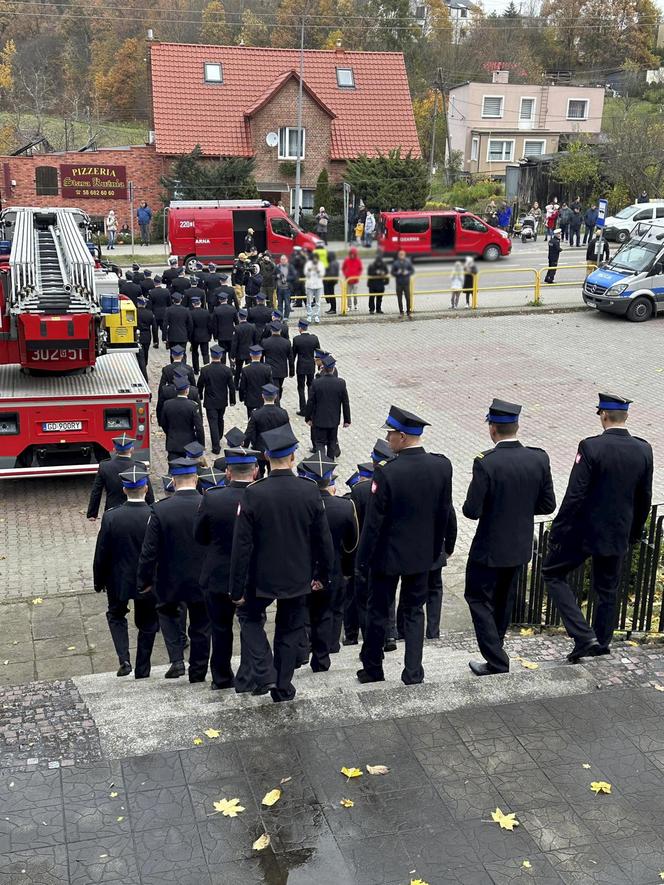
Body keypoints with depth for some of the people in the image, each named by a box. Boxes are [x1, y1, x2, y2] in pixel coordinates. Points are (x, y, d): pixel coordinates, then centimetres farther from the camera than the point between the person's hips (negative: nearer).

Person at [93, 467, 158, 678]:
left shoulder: (111, 517, -16)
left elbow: (101, 554, -8)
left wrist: (99, 581, 6)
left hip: (119, 581, 0)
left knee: (116, 615, 24)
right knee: (147, 625, 17)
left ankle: (124, 660, 7)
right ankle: (142, 672, 25)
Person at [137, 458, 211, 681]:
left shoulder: (160, 510, -16)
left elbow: (149, 551, -11)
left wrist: (144, 581, 1)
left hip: (171, 580, -1)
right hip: (203, 580, 1)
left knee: (167, 612, 25)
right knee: (200, 625, 15)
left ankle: (176, 659, 11)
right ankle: (198, 672, 25)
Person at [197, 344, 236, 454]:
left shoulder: (205, 370, -16)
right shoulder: (227, 370, -12)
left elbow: (200, 386, -5)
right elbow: (231, 387, -6)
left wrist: (200, 397, 13)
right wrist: (232, 400, 6)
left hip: (210, 402, -3)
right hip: (222, 401, 3)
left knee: (213, 423, -1)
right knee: (220, 420, 24)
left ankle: (216, 447, -5)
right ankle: (218, 439, 44)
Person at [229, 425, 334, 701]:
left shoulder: (253, 494, -18)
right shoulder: (310, 492, -12)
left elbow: (242, 546, -14)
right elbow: (324, 540, -4)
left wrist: (237, 588, -5)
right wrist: (323, 575, 11)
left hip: (263, 577, -2)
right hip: (298, 578, 2)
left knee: (249, 616, 23)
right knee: (290, 630, 19)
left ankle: (265, 675, 10)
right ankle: (283, 687, 27)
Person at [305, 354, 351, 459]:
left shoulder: (316, 383, -16)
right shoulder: (341, 383, -11)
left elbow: (310, 402, -9)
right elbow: (345, 403, -4)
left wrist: (308, 418, 4)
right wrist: (347, 419, 7)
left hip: (319, 420, -2)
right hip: (334, 420, 2)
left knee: (320, 443, 6)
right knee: (332, 443, 18)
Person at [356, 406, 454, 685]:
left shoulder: (386, 473, -24)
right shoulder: (442, 466, -9)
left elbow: (373, 522, -17)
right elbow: (444, 514, 1)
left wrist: (362, 559, -5)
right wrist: (435, 550, 13)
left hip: (388, 555, -4)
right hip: (422, 554, 4)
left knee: (378, 612, 14)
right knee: (414, 612, 17)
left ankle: (373, 670, 28)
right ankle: (413, 672, 18)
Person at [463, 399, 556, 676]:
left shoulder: (486, 463, -23)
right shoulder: (539, 459, -9)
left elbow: (472, 511, -21)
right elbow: (547, 505, -1)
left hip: (490, 549, -6)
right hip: (521, 546, 6)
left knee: (478, 599, 12)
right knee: (503, 601, 23)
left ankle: (497, 661, 8)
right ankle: (494, 651, 40)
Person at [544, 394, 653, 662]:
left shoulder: (591, 447, -19)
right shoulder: (644, 450, -3)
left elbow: (575, 496, -19)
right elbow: (644, 498, 6)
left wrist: (557, 531, -10)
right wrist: (635, 532, 19)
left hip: (585, 530, -5)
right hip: (619, 534, 5)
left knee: (553, 573, 11)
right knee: (608, 590, 20)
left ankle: (584, 637, 1)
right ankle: (601, 643, 32)